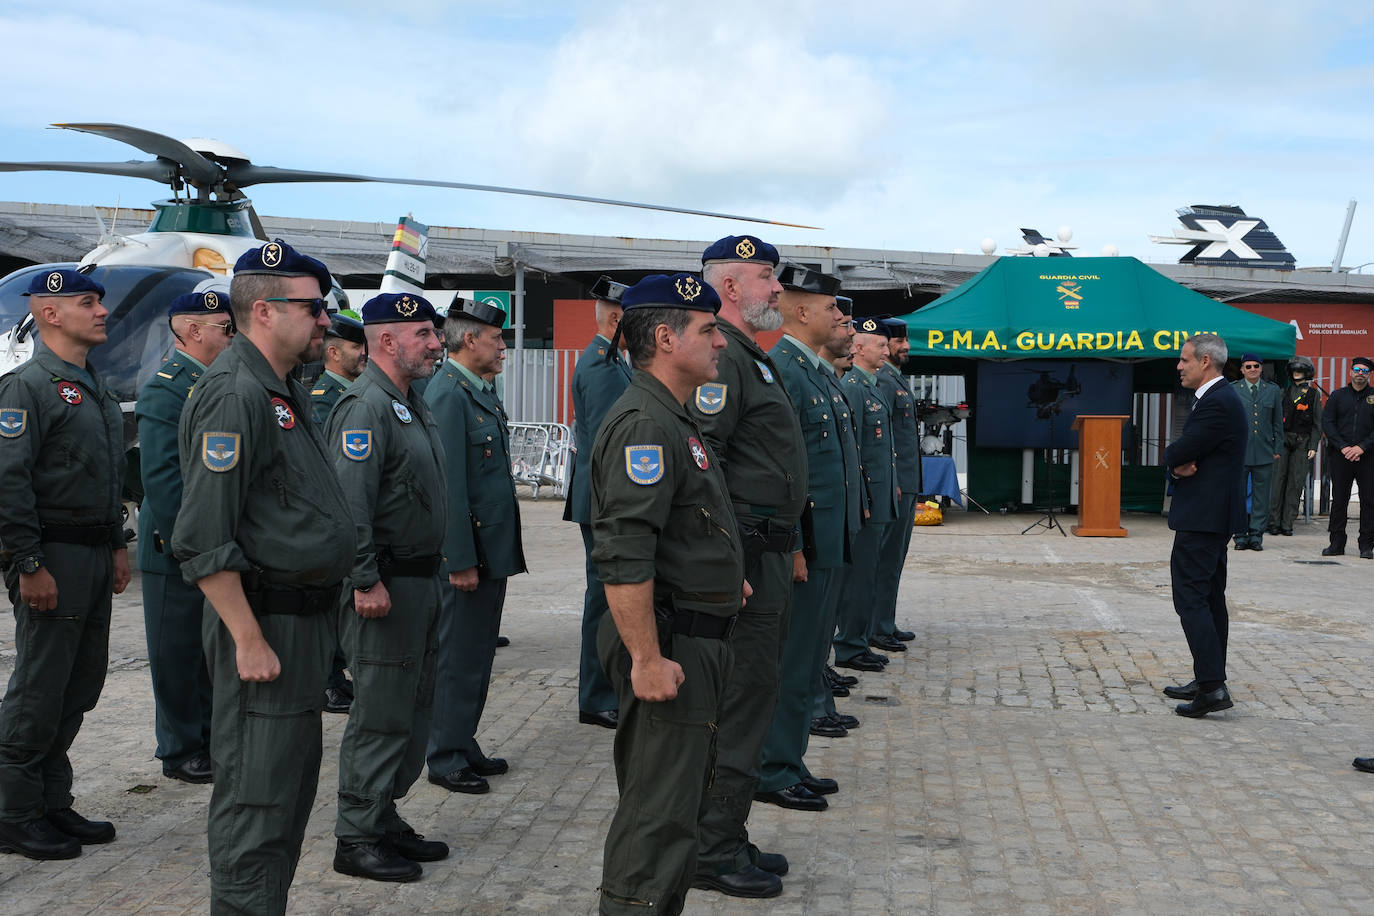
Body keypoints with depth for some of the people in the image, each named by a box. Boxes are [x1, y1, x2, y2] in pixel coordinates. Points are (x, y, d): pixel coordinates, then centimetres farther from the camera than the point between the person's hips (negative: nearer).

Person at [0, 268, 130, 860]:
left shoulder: (93, 389, 17)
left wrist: (117, 546, 19)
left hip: (94, 559, 9)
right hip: (53, 561, -9)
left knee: (80, 686, 13)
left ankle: (52, 805, 24)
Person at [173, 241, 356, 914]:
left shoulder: (287, 392, 15)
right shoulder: (234, 394, -17)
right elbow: (202, 542, -22)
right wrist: (249, 641, -22)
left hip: (306, 619, 10)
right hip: (265, 624, -10)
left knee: (294, 783, 18)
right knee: (256, 796, -2)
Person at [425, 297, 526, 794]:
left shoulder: (482, 391, 14)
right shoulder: (448, 394, -16)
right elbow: (448, 484, -20)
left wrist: (497, 551, 17)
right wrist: (460, 560, -21)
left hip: (493, 545, 10)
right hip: (467, 550, -9)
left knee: (477, 653, 16)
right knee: (458, 656, 0)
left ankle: (463, 747, 27)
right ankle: (446, 759, 10)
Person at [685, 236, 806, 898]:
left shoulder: (752, 358, 20)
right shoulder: (721, 358, -14)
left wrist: (790, 545, 24)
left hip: (768, 554, 11)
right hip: (742, 559, -11)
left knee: (752, 695, 15)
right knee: (740, 702, -5)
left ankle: (726, 838, 26)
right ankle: (713, 854, 6)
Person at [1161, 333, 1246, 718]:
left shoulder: (1217, 403, -18)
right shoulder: (1218, 398, 17)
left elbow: (1178, 453, -20)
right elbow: (1179, 455, 13)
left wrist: (1175, 458, 2)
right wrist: (1180, 465, -9)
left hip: (1202, 517, -11)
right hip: (1213, 515, 11)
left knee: (1191, 597, -11)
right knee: (1209, 599, 14)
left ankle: (1212, 686, -12)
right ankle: (1208, 681, 22)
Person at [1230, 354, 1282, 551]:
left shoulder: (1273, 391, 10)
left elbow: (1278, 422, 12)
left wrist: (1277, 448, 8)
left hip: (1264, 452, 1)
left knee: (1261, 495, 3)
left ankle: (1256, 535, 10)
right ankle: (1240, 536, 9)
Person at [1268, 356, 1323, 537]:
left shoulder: (1314, 394, 7)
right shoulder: (1285, 391, 12)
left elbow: (1318, 423, 5)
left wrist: (1313, 447, -2)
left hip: (1302, 443, -1)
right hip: (1282, 440, 1)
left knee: (1295, 483, -2)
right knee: (1278, 480, -5)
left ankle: (1287, 524, 2)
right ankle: (1274, 522, -1)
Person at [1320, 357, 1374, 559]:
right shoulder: (1337, 396, 9)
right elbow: (1327, 423, 3)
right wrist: (1343, 447, -9)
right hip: (1340, 456, 1)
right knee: (1339, 499, 3)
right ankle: (1336, 544, 9)